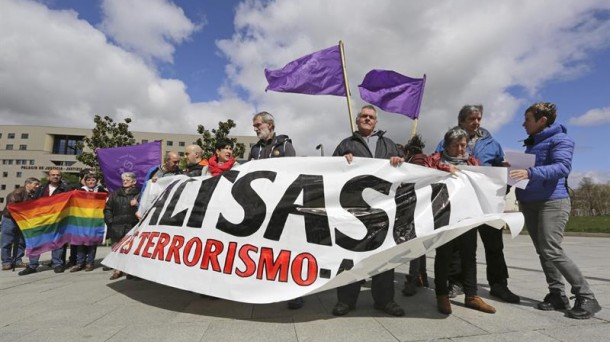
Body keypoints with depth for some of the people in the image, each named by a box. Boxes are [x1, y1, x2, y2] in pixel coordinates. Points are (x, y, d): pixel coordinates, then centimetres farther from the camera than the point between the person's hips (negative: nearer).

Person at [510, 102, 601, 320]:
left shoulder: (560, 139, -6)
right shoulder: (531, 143, 18)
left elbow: (562, 167, -23)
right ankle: (557, 295, 15)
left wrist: (530, 173, -37)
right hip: (529, 203, 8)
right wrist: (513, 168, 4)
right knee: (542, 252, 7)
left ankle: (586, 297, 2)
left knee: (552, 251, -12)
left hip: (552, 202, -8)